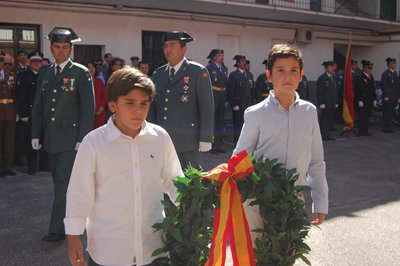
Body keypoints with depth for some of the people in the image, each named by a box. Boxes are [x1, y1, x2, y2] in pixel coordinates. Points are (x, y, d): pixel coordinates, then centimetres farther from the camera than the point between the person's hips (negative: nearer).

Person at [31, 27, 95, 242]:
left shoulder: (81, 73, -4)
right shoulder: (44, 73, 13)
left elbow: (88, 108, -8)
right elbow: (38, 106, 16)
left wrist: (83, 138, -13)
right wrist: (36, 134, 10)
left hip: (70, 138, -6)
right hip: (50, 138, 6)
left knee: (63, 182, -7)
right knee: (59, 181, 14)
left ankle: (58, 229, -2)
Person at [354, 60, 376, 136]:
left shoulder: (371, 78, 15)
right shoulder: (360, 78, -9)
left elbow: (373, 89, 19)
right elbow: (357, 90, -14)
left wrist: (374, 99, 14)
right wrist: (359, 100, -18)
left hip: (369, 101, 7)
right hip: (363, 101, -7)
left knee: (367, 116, 10)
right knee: (362, 116, -4)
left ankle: (365, 131, 16)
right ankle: (361, 131, 2)